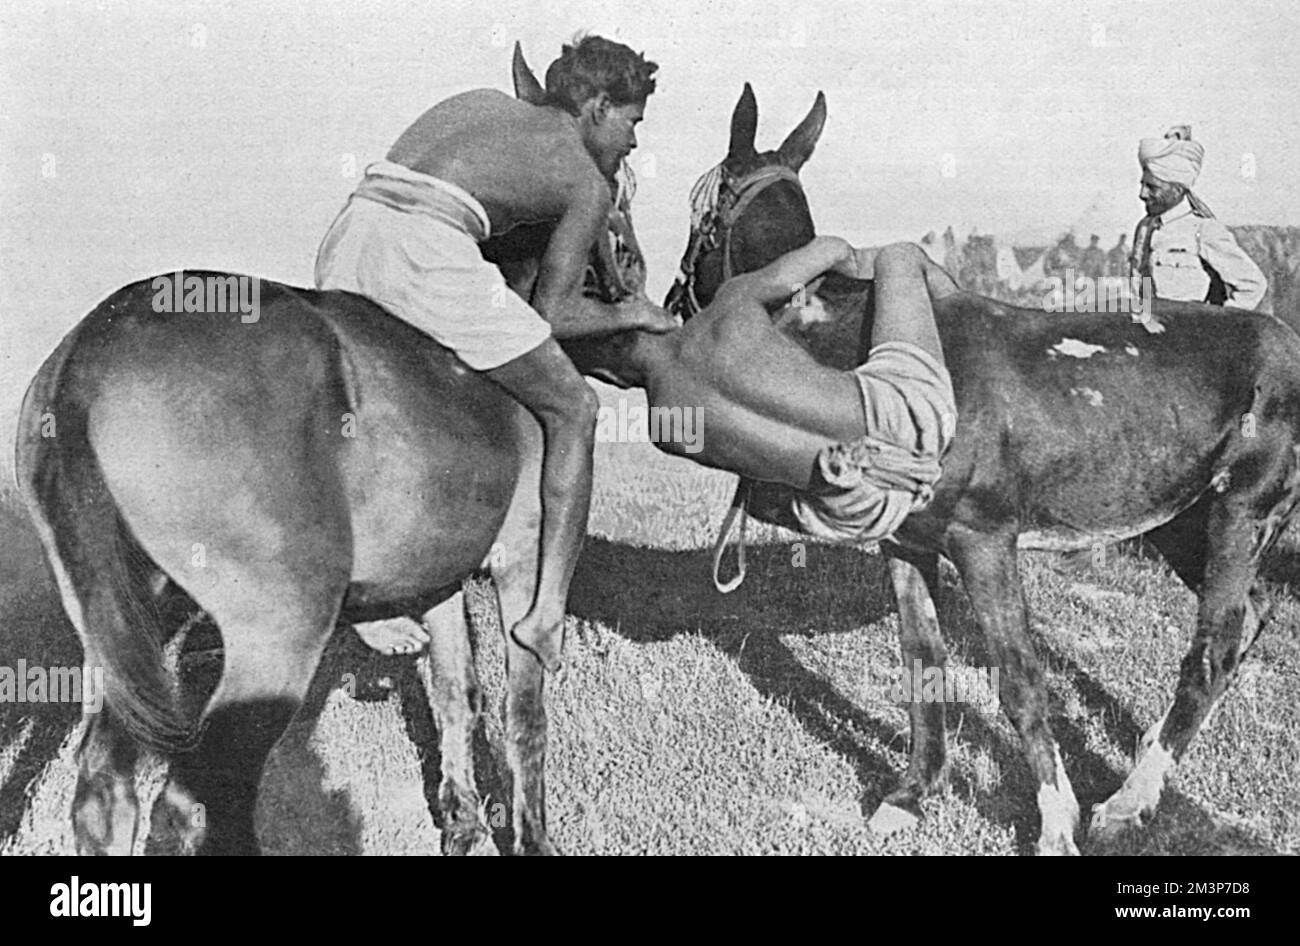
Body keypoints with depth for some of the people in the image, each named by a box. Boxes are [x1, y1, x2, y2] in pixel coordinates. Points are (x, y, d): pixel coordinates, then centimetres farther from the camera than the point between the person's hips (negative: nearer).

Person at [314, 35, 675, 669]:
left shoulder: (480, 101, 31)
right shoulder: (589, 187, 14)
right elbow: (552, 314, 10)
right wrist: (629, 315, 28)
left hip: (345, 242, 7)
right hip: (427, 255, -6)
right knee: (573, 412, 10)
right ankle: (547, 612, 4)